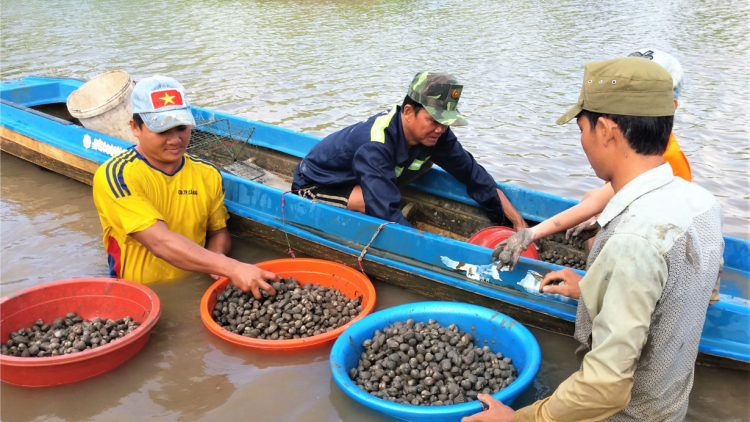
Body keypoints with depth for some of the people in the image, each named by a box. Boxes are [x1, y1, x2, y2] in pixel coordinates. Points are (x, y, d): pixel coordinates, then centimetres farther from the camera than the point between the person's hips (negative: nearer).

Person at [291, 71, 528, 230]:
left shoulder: (432, 133, -16)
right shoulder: (375, 144, -37)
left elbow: (473, 174, -8)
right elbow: (386, 214, -43)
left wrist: (519, 223, -11)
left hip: (355, 178, 8)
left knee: (426, 158, -4)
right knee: (376, 205, -38)